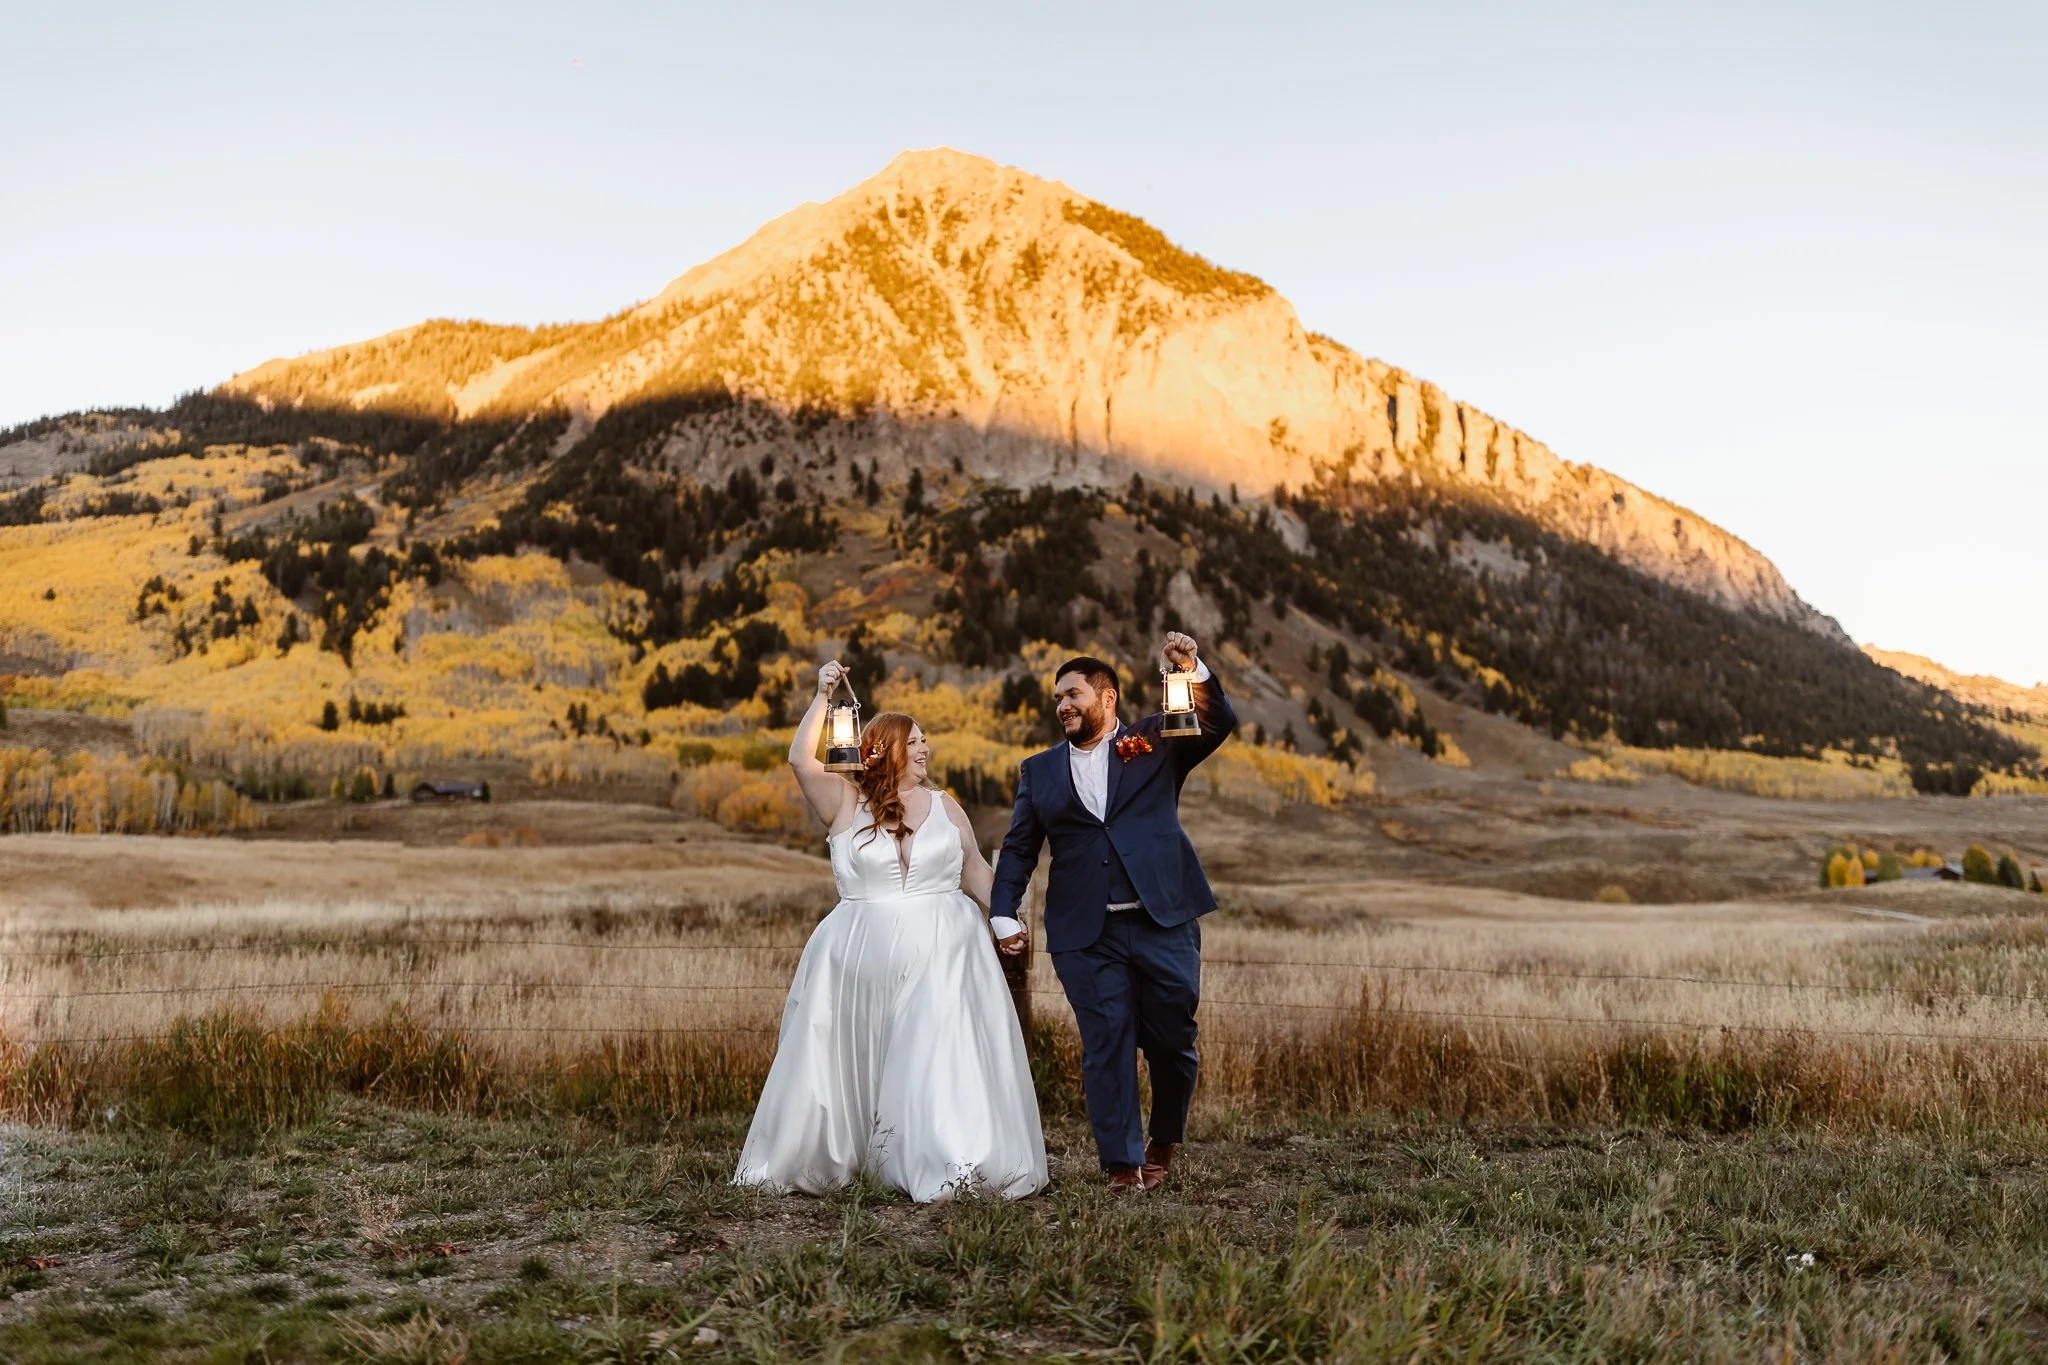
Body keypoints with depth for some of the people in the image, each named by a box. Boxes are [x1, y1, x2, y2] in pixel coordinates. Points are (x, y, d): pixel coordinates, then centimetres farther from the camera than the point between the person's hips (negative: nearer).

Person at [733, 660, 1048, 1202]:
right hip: (864, 958, -1)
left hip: (942, 954, 1)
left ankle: (959, 1164, -7)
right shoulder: (845, 802, 3)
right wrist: (823, 696, -12)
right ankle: (805, 1162, 20)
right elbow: (802, 761, -11)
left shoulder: (945, 806, 11)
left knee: (944, 1054, -9)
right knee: (837, 1058, 6)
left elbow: (975, 869, 17)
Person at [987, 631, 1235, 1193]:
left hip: (1164, 921, -1)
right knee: (1107, 1045, -2)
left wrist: (1195, 672, -17)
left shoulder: (1155, 741, 11)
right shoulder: (1039, 771, 16)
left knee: (1172, 1038, 4)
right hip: (1086, 935, 1)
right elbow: (1018, 850, 13)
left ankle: (1163, 1145, 26)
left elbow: (1219, 723, -1)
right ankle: (1123, 1163, 5)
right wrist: (1003, 912, -1)